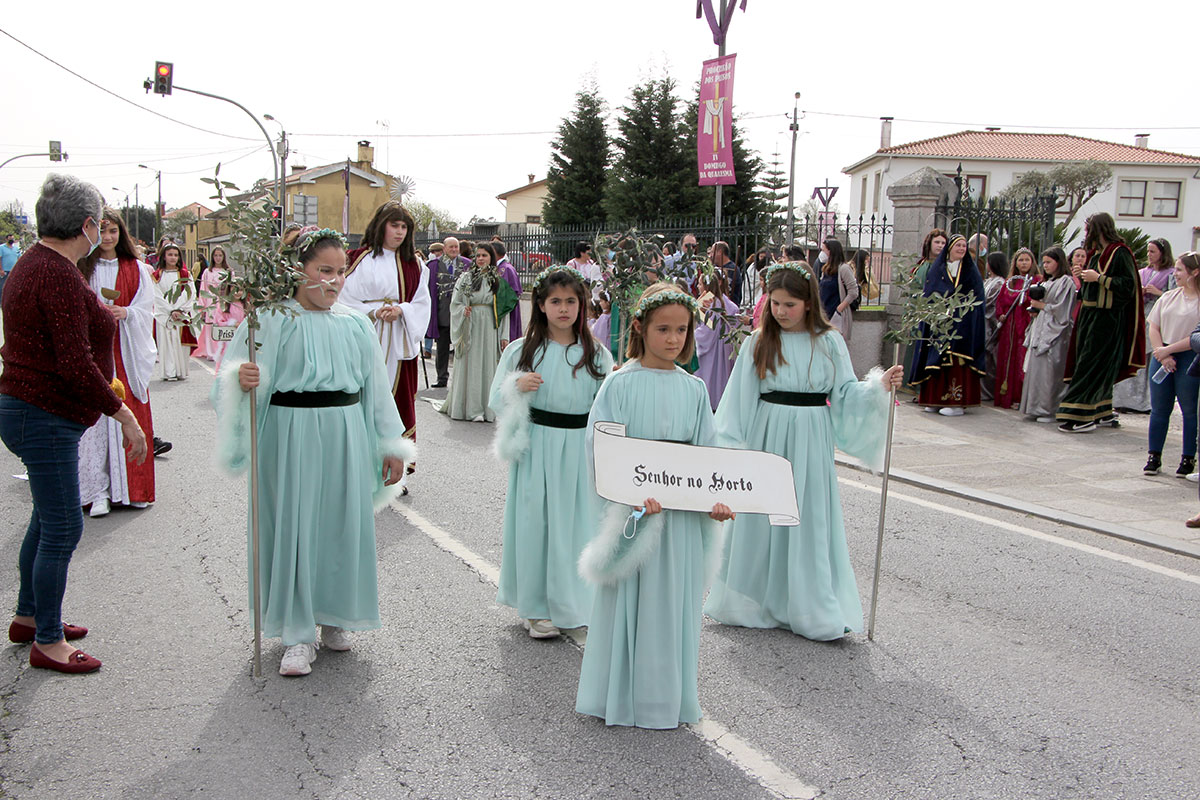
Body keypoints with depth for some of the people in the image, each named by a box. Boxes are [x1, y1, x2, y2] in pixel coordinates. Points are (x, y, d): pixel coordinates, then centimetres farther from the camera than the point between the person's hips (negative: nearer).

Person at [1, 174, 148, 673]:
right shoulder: (59, 274, -21)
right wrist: (123, 414, -21)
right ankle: (47, 642, 9)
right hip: (45, 417, -11)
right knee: (62, 528, -3)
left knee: (49, 518, 21)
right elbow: (75, 364, -25)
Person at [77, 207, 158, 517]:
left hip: (126, 353, 1)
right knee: (94, 416, -5)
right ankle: (98, 490, -1)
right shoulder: (81, 268, 5)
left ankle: (129, 487, 9)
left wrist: (125, 312, -14)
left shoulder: (136, 270, 9)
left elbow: (146, 309, 4)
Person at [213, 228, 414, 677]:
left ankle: (334, 617, 28)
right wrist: (242, 381, -31)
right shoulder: (272, 319, -3)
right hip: (290, 435, -3)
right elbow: (237, 377, -7)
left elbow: (376, 387, 14)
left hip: (346, 436, 4)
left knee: (343, 523, 9)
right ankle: (298, 634, 13)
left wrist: (391, 445, 14)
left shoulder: (355, 325, 9)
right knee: (293, 526, 1)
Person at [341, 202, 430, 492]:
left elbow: (422, 303, 7)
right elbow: (347, 301, -2)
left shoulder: (414, 264, 11)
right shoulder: (360, 260, 0)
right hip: (369, 342, -3)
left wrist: (401, 310, -11)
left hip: (402, 342, 3)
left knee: (400, 401, 3)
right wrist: (374, 312, -15)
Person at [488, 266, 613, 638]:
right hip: (536, 449, -1)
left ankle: (569, 601, 24)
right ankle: (535, 606, 17)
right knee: (534, 520, 2)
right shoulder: (522, 350, 2)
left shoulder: (596, 354, 4)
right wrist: (517, 387, -13)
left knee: (574, 521, 5)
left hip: (578, 450, 1)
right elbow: (497, 401, 5)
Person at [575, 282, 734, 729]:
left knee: (673, 604, 11)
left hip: (682, 515, 3)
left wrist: (716, 500, -11)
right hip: (633, 514, -3)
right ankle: (620, 697, 21)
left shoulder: (694, 390, 6)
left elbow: (705, 454, 6)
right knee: (630, 603, 5)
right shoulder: (620, 384, -5)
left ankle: (666, 698, 26)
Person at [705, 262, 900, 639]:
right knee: (763, 520, 7)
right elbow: (741, 397, 3)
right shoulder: (759, 341, 1)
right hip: (766, 437, 1)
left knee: (810, 520, 3)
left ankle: (812, 608, 15)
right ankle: (760, 600, 23)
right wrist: (732, 445, 0)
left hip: (810, 441, -1)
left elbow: (845, 393, -1)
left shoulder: (829, 342, 0)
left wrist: (879, 385, -18)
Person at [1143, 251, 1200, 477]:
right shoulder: (1167, 297, 12)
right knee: (1159, 409, 6)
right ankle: (1154, 456, 14)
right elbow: (1153, 328, 8)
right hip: (1162, 355, 5)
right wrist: (1162, 355, -5)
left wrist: (1169, 350, -13)